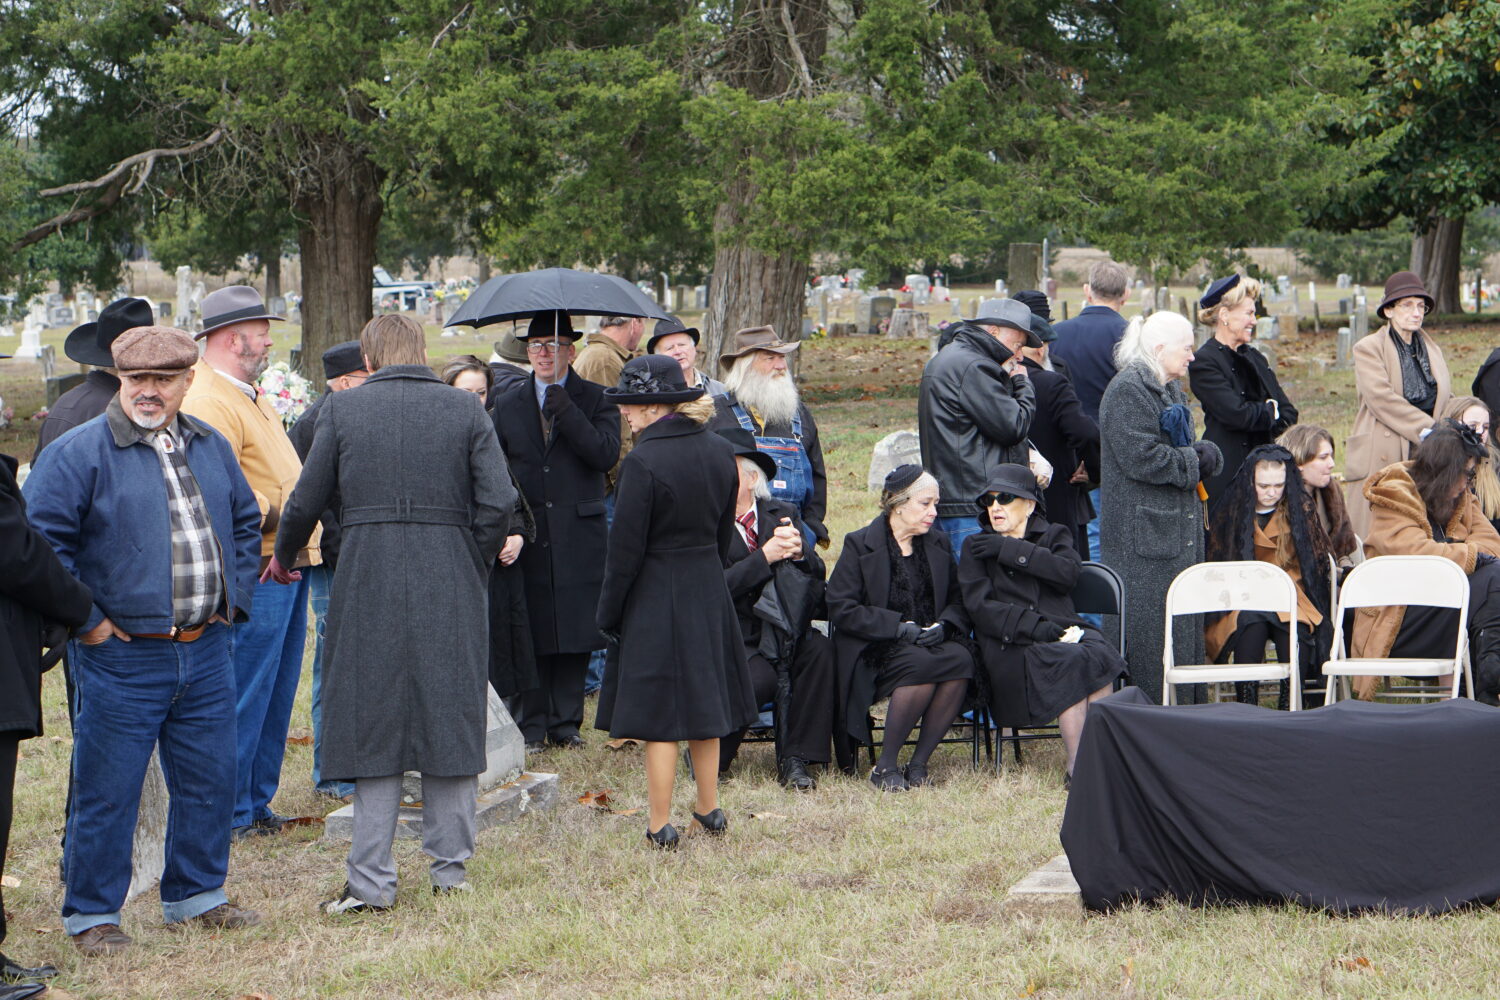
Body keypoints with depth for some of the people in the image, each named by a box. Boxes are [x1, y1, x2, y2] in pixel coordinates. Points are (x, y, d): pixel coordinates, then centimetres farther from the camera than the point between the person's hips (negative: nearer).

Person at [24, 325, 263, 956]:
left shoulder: (211, 447, 10)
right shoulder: (80, 452, -9)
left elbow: (245, 523, 23)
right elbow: (38, 540, -12)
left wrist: (234, 601, 13)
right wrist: (84, 619, -13)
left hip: (205, 651, 6)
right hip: (121, 657, -5)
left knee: (209, 779, 12)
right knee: (107, 790, 0)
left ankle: (197, 895, 28)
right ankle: (91, 914, 12)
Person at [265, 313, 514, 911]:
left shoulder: (342, 409, 1)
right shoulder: (465, 409, 2)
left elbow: (307, 500, 2)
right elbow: (497, 502, -6)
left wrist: (283, 558, 20)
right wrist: (475, 569, 8)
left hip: (368, 585, 0)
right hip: (451, 589, 0)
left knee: (372, 727, 6)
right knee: (450, 722, 10)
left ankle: (371, 882, 6)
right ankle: (451, 868, 16)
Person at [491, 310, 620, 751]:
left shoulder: (595, 400, 5)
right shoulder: (507, 406, 11)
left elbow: (606, 454, -11)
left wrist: (565, 411, -16)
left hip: (579, 536, -1)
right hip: (527, 536, 1)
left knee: (575, 634, 1)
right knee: (530, 634, 0)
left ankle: (566, 722, 11)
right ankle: (530, 725, 8)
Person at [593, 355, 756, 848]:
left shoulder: (643, 462, -20)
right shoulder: (719, 451, 1)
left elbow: (626, 548, -15)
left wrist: (608, 612, -5)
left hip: (656, 596, -7)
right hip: (709, 594, 7)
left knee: (658, 714, 2)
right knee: (704, 701, 17)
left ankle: (660, 824, 8)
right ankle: (708, 811, 27)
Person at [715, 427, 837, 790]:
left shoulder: (783, 514, 14)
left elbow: (817, 574, 10)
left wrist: (799, 551, -12)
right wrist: (765, 556, -19)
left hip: (781, 633, 4)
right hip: (733, 635, -4)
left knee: (820, 651, -27)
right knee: (757, 678, -33)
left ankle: (795, 759, -16)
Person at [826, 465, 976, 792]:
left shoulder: (937, 544, 15)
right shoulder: (860, 544, 0)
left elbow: (958, 598, 15)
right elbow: (841, 609, -8)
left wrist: (943, 624, -9)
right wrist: (899, 627, -16)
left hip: (929, 641, 5)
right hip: (877, 650, -5)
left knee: (961, 660, -30)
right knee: (922, 665, -36)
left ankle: (918, 764, -21)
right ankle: (886, 765, -21)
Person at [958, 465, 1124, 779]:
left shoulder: (1054, 535, 22)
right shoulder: (975, 548, 16)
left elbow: (1068, 573, -3)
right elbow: (980, 608, -1)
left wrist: (1009, 549, -4)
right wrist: (1036, 627, -15)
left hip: (1063, 631, 2)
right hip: (1009, 646, -2)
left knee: (1098, 655, -33)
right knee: (1070, 661, -33)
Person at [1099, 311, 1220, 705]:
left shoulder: (1171, 389, 18)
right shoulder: (1127, 391, -14)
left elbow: (1198, 452, 24)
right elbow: (1143, 458, -23)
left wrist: (1204, 453, 0)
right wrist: (1192, 462, -10)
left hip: (1178, 526, 10)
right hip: (1144, 531, -10)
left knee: (1184, 623, 12)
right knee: (1152, 626, -7)